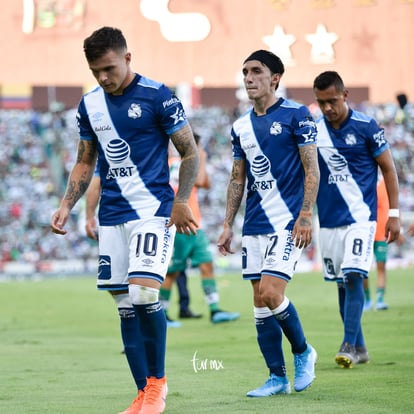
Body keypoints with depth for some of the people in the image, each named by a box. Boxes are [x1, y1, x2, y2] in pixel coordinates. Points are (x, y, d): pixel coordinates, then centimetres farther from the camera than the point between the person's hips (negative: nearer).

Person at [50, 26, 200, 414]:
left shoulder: (157, 96, -8)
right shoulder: (90, 104, 9)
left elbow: (190, 153, -2)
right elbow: (84, 164, 19)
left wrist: (181, 201, -10)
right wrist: (66, 206, 6)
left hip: (153, 212, -6)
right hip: (111, 217, 6)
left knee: (143, 293, -20)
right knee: (125, 306, 4)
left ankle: (158, 381, -2)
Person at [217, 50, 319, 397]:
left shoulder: (296, 115, -5)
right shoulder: (241, 127, 13)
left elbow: (312, 169, -7)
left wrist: (305, 216, -15)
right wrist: (228, 225, 14)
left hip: (287, 221, -6)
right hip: (254, 224, 7)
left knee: (270, 293, -17)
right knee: (261, 301, 4)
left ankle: (303, 351, 8)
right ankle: (278, 377, 11)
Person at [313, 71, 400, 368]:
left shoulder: (366, 127, -7)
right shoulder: (314, 131, 4)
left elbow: (388, 169, -1)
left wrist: (394, 214, -5)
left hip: (361, 216, -4)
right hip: (329, 219, 4)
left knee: (353, 277, -17)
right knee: (342, 284, 7)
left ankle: (349, 345, -18)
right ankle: (360, 348, 16)